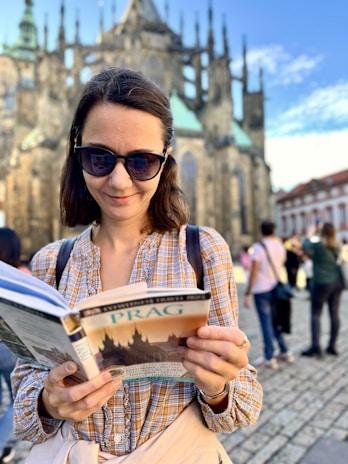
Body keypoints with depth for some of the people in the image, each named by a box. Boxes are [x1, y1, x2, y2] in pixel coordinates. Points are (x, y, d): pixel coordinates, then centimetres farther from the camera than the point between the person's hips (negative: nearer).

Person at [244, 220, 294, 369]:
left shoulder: (258, 247, -13)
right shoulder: (280, 246, 4)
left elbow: (254, 272, -16)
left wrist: (247, 293, -11)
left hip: (261, 290, -6)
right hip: (276, 288, 6)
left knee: (266, 323, 0)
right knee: (276, 321, 19)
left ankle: (270, 358, 7)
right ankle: (285, 352, 27)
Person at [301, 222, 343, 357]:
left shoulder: (318, 245, -13)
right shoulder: (337, 246, 4)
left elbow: (306, 246, 6)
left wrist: (311, 232, 18)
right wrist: (319, 231, 22)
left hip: (322, 283, -6)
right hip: (336, 282, 6)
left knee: (315, 314, -1)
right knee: (334, 314, 9)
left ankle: (315, 347, -5)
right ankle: (332, 346, 16)